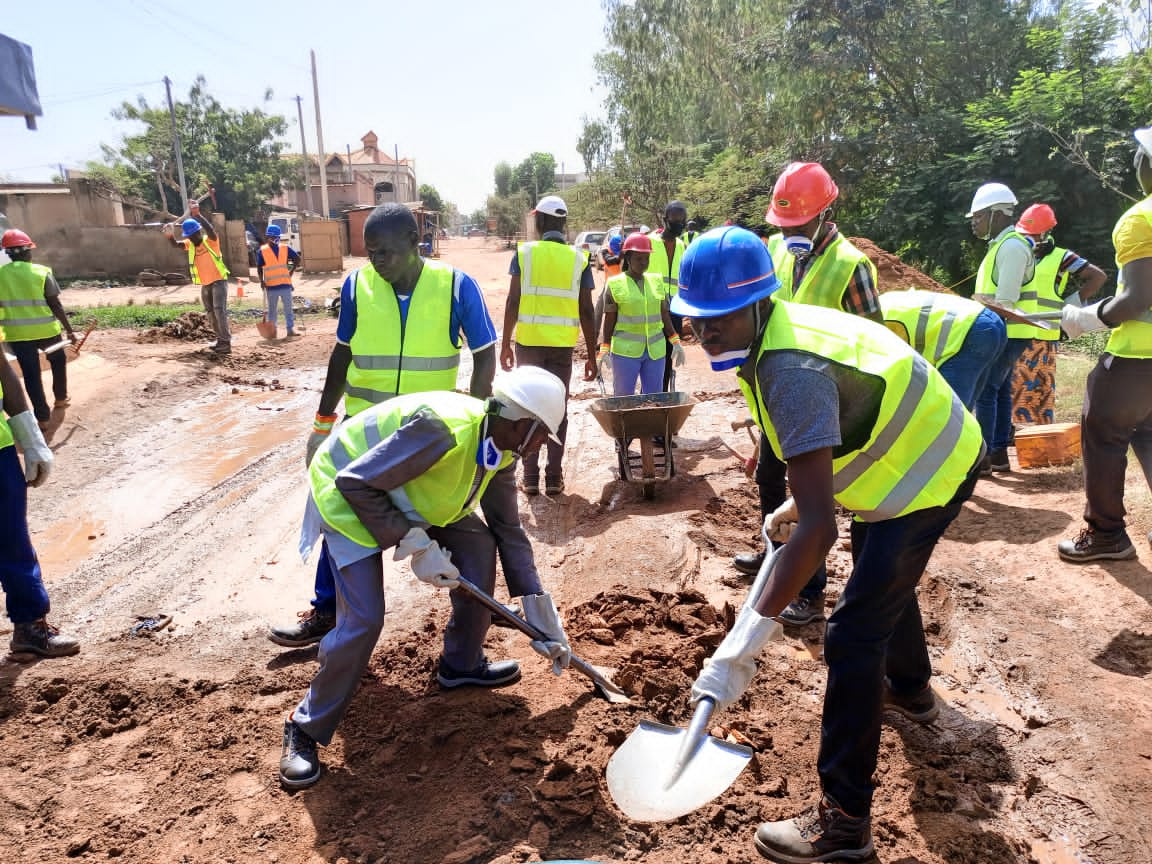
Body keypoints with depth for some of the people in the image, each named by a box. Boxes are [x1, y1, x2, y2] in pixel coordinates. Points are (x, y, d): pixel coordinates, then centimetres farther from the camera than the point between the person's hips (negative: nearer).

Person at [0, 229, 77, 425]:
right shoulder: (41, 272, -9)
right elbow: (55, 305, -9)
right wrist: (69, 330, -2)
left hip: (17, 333, 2)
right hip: (45, 330, -1)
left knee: (30, 374, 7)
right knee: (58, 362, 26)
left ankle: (42, 416, 8)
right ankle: (61, 398, 38)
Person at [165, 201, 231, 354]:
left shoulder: (210, 241, -11)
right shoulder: (190, 244, 5)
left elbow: (210, 229, -31)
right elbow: (176, 244, -9)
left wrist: (197, 215, -42)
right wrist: (170, 235, -29)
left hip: (218, 281, -8)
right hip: (205, 284, 8)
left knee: (219, 310, -18)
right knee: (211, 313, 12)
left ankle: (226, 343, -20)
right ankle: (221, 340, 23)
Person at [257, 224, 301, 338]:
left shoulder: (285, 248, 5)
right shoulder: (262, 251, -1)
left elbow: (297, 258, 13)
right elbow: (259, 268, 1)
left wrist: (292, 271, 5)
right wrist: (261, 281, -9)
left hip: (285, 283, 2)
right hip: (271, 285, -2)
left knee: (288, 308, 3)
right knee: (272, 309, 6)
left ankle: (290, 329, 7)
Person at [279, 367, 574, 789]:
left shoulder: (502, 451, -8)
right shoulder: (443, 429, -36)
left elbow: (509, 531, 1)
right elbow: (355, 482, -31)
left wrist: (543, 619, 1)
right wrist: (414, 545, -28)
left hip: (410, 495, 8)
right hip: (348, 497, -8)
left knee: (479, 546, -3)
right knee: (364, 619, -17)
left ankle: (461, 664, 19)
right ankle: (306, 729, 6)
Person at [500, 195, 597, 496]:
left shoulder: (524, 252, 0)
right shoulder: (579, 259, 2)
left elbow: (513, 302, -4)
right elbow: (586, 311, 0)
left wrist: (505, 344, 4)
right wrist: (591, 355, 6)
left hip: (528, 342, 0)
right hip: (563, 345, 1)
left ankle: (530, 476, 12)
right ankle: (554, 477, 11)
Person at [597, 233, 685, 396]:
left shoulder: (656, 281, 9)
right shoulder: (615, 284, -2)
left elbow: (664, 315, 14)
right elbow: (609, 320, 1)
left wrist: (676, 342, 8)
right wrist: (604, 350, -6)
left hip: (655, 350, 4)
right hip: (625, 351, -4)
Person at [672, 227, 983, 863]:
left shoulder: (790, 370, -37)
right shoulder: (771, 335, -7)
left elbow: (819, 525, -43)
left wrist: (747, 638, -45)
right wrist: (792, 509, 4)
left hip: (928, 474, -10)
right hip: (925, 450, 10)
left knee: (852, 636, -12)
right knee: (881, 576, 31)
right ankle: (908, 689, 59)